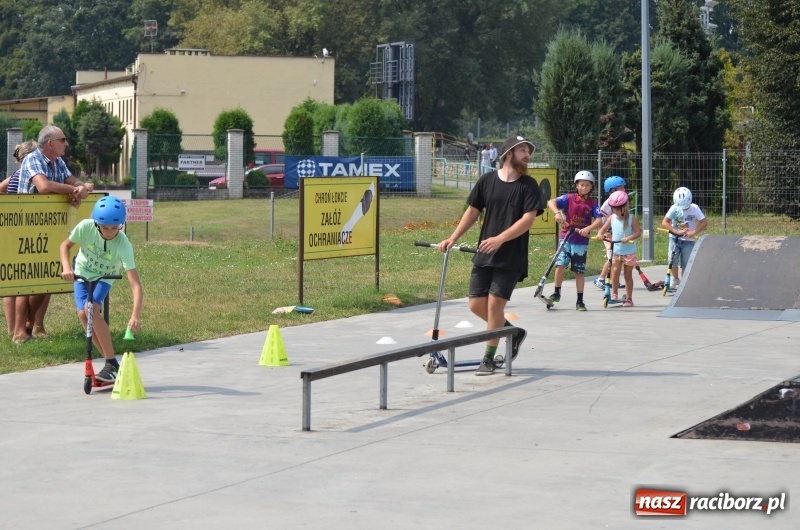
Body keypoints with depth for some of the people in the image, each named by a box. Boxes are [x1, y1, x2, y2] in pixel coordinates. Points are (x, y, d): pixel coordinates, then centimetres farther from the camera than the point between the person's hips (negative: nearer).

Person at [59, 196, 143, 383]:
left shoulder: (123, 245, -34)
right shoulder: (86, 227, -29)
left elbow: (136, 285, -38)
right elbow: (65, 245, -8)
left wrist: (136, 315, -50)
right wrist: (66, 267, -27)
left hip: (104, 277, -3)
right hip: (82, 273, 3)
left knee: (92, 309, -27)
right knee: (83, 313, -16)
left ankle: (112, 365, -20)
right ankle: (110, 361, -1)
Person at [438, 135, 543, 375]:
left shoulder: (529, 186, -5)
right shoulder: (487, 180, 3)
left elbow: (528, 219, -15)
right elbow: (473, 211, 11)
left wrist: (500, 239, -26)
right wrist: (453, 238, 4)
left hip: (511, 258, -4)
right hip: (484, 255, 4)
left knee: (495, 304, -8)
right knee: (476, 304, 2)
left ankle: (488, 358, 6)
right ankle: (514, 333, 26)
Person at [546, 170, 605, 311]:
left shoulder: (592, 203, 2)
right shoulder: (569, 198, 0)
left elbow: (599, 221, -9)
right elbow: (551, 202, -9)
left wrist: (588, 229, -26)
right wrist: (557, 213, -28)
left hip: (581, 241, 1)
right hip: (566, 237, -1)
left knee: (579, 272, 5)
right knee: (560, 265, -13)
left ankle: (580, 301, 12)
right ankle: (556, 293, 7)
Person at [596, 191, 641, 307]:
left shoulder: (631, 218, -8)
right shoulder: (612, 218, 1)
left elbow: (638, 232, -12)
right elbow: (603, 229, 5)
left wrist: (629, 238, -29)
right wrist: (600, 234, -18)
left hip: (629, 251, -2)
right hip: (616, 250, 2)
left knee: (628, 275, 6)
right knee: (615, 270, -17)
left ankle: (629, 299, 14)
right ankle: (614, 294, -4)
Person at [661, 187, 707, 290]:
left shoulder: (694, 208, -10)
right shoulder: (674, 208, -11)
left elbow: (704, 222, -7)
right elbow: (664, 223, -13)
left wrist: (693, 232, -20)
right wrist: (677, 231, -24)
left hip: (688, 240, 0)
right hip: (675, 238, 0)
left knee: (686, 264, -1)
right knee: (672, 259, -15)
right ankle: (675, 279, 8)